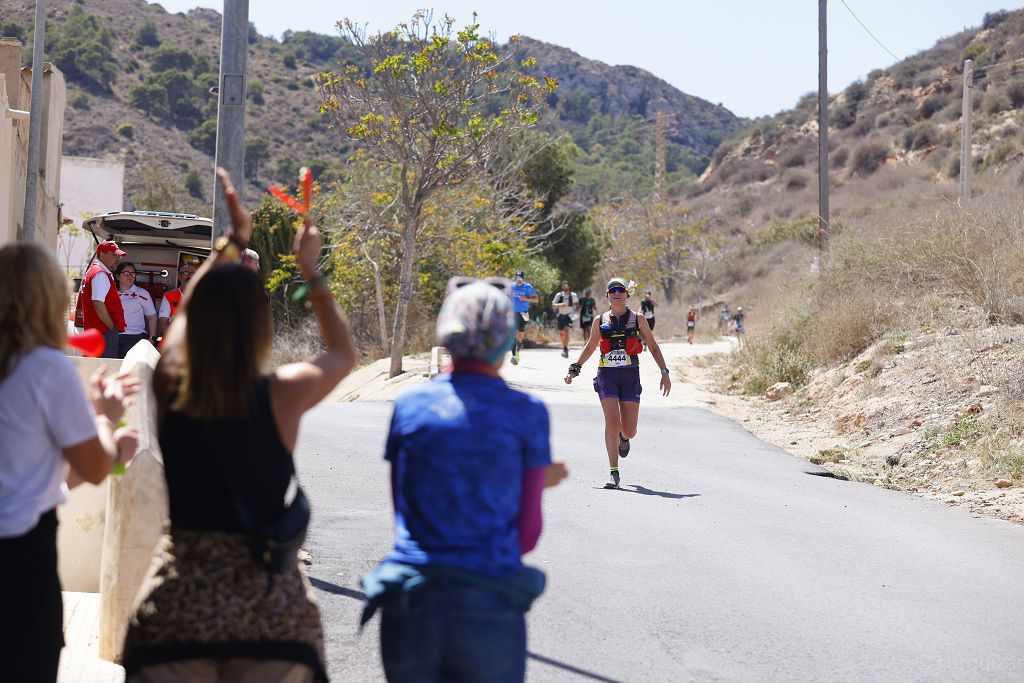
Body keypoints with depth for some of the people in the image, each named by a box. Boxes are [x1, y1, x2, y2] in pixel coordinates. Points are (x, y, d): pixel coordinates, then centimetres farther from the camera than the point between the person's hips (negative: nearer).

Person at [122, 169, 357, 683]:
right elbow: (344, 353, 15)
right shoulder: (283, 394, -8)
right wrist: (311, 274, 24)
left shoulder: (170, 386, -2)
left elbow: (190, 311, 20)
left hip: (178, 602, 2)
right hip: (268, 604, -2)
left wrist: (232, 241, 31)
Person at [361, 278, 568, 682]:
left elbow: (403, 514, 12)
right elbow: (527, 536, 0)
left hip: (409, 607, 2)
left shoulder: (410, 406, 4)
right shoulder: (527, 413, -1)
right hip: (490, 611, -2)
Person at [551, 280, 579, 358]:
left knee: (566, 330, -23)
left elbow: (577, 303, 14)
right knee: (561, 332, 10)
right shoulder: (559, 295, 3)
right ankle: (564, 347, 34)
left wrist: (577, 309, -3)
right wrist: (559, 304, -24)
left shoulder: (573, 295, 0)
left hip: (569, 315, -3)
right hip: (561, 315, 3)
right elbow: (553, 304, -6)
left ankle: (565, 349, -27)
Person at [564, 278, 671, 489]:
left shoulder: (638, 320, 5)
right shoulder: (600, 321, 7)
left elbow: (653, 346, 10)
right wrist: (575, 369, 16)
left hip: (631, 376, 0)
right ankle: (614, 474, -9)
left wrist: (665, 373, 4)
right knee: (612, 423, -14)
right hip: (607, 376, 0)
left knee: (629, 431, 0)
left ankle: (624, 438, 40)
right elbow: (590, 347, 21)